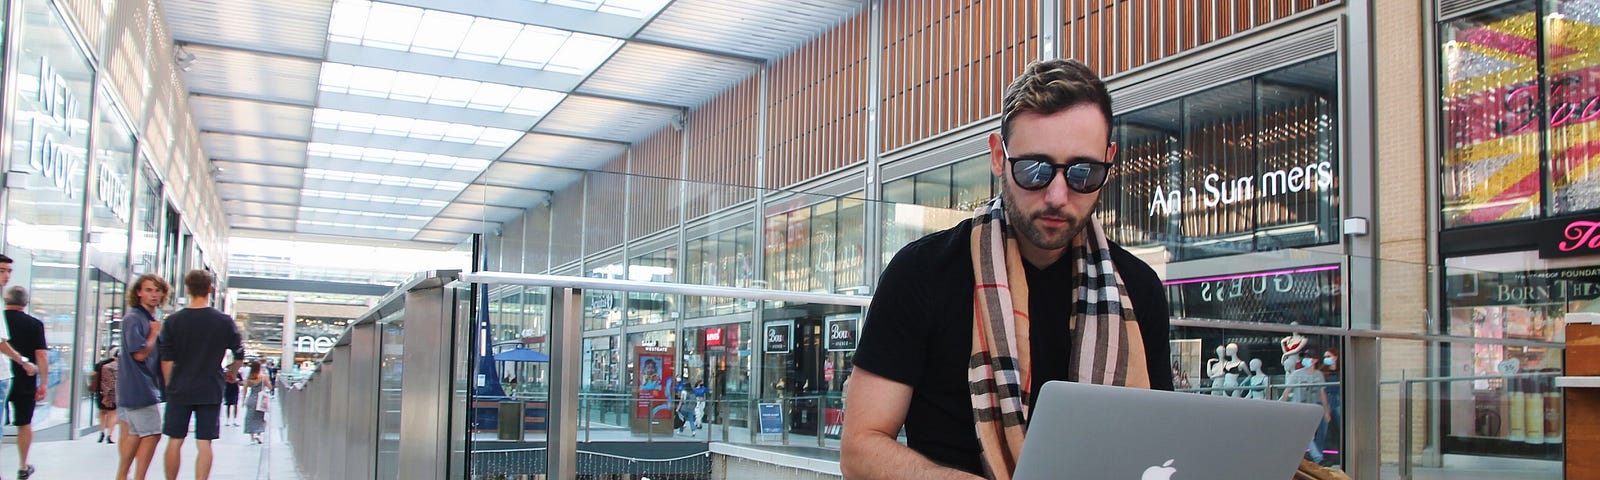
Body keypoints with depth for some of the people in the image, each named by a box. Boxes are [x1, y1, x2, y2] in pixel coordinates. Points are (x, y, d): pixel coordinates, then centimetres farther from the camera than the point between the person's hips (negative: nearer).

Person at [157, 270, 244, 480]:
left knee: (175, 441, 10)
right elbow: (239, 355, 6)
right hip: (210, 391, -1)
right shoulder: (224, 321, -4)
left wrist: (170, 386, 11)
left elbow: (166, 360, -1)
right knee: (204, 443, 1)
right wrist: (232, 374, 24)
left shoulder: (173, 320, -2)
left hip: (179, 391, 1)